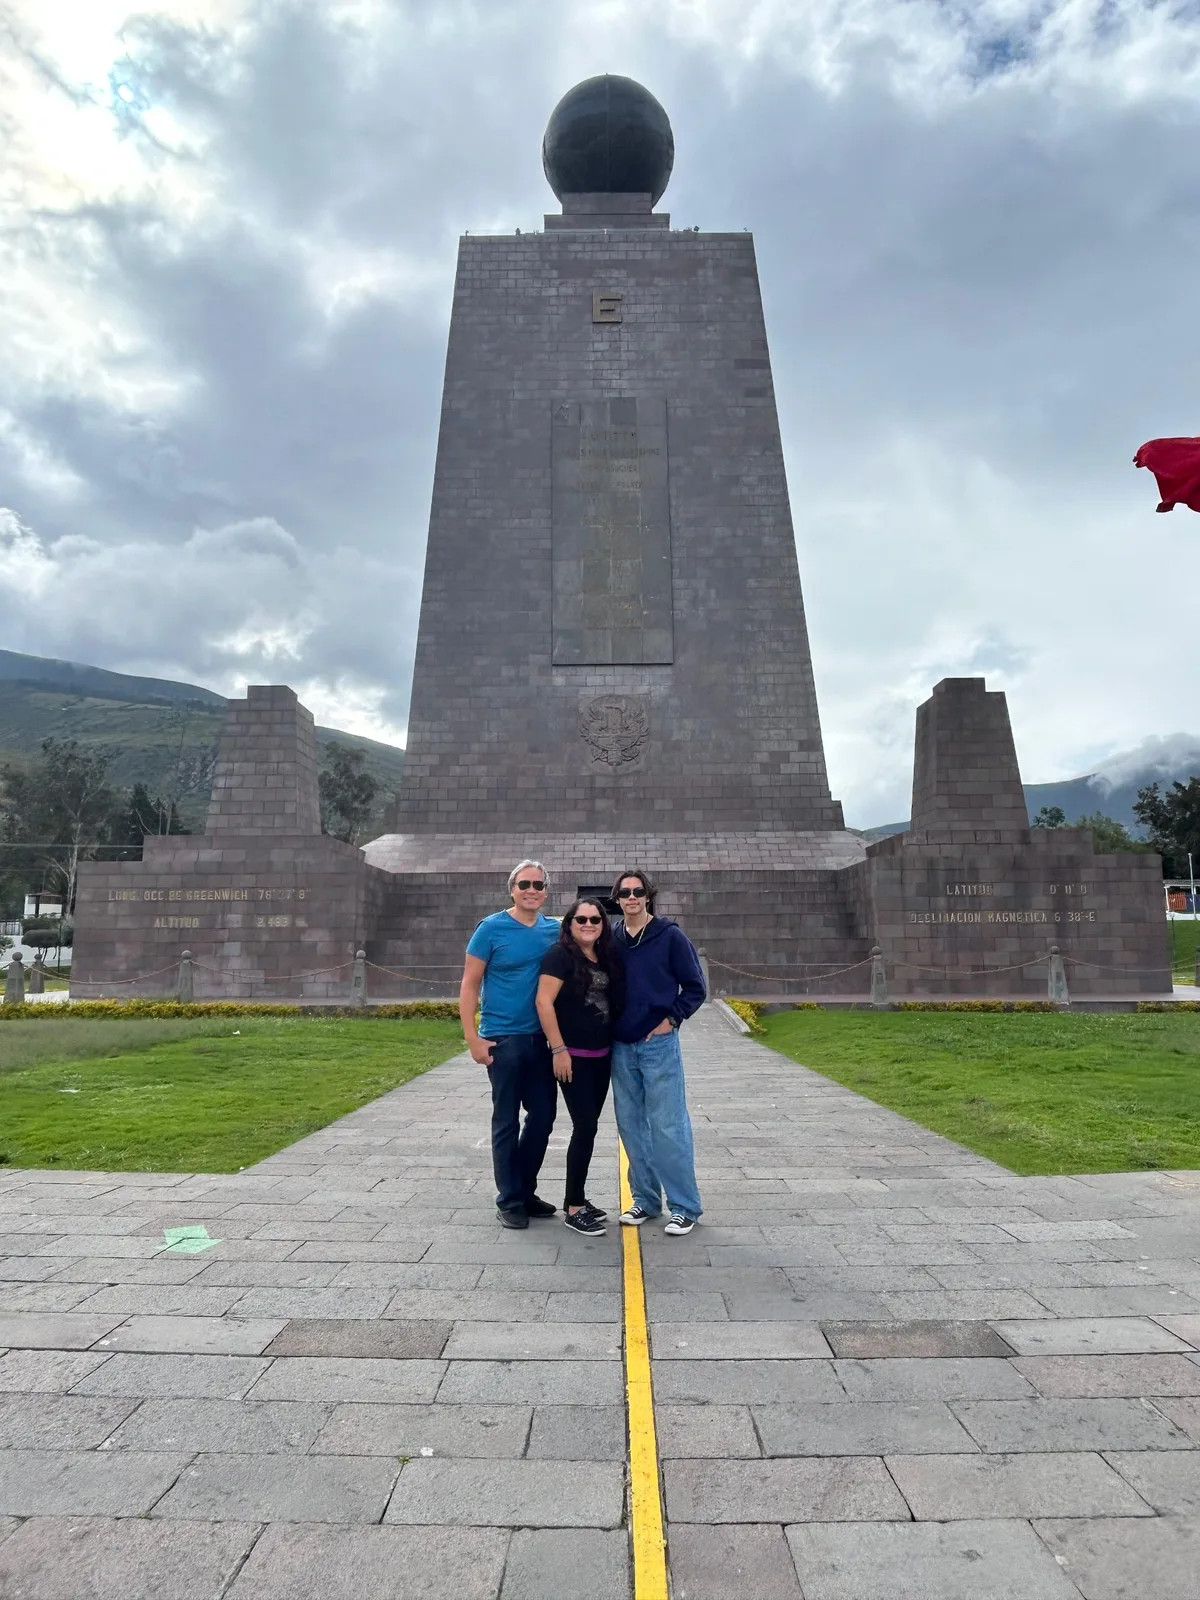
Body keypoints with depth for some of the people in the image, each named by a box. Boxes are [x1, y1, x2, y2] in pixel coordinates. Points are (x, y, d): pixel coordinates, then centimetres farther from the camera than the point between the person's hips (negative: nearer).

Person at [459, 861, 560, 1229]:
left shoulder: (555, 930, 4)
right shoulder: (492, 928, -8)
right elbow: (469, 985, -7)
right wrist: (473, 1038, -13)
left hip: (541, 1038, 5)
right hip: (504, 1039, -5)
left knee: (543, 1115, 12)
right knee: (507, 1122, 5)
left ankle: (526, 1190, 30)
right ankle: (509, 1200, 19)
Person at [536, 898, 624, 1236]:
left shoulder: (606, 958, 9)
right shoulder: (560, 954, -12)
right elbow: (544, 1002, -18)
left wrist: (615, 1045, 12)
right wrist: (558, 1049, -20)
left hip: (602, 1056, 7)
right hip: (573, 1057, -7)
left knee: (588, 1127, 12)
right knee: (585, 1128, -7)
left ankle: (577, 1198, 24)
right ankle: (573, 1209, 4)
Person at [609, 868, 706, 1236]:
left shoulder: (670, 936, -5)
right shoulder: (612, 939, 6)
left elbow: (695, 987, -2)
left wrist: (671, 1019, -9)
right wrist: (608, 1025, 6)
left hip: (658, 1044, -4)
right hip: (621, 1047, 5)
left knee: (667, 1126, -4)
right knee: (631, 1126, 11)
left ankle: (685, 1206, 8)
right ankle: (645, 1199, 24)